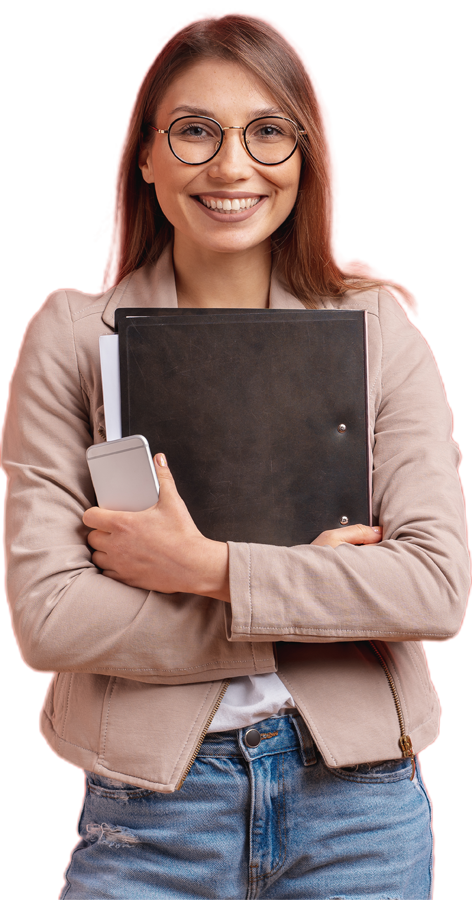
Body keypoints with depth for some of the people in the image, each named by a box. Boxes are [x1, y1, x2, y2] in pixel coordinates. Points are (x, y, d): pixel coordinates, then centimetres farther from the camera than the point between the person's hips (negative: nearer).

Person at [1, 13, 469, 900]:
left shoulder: (375, 328, -1)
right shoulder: (73, 336, -4)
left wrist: (206, 566, -17)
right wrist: (326, 592, -13)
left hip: (357, 797, 2)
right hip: (152, 800, -1)